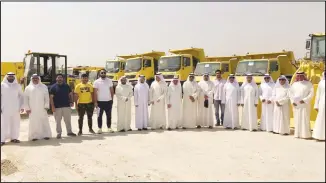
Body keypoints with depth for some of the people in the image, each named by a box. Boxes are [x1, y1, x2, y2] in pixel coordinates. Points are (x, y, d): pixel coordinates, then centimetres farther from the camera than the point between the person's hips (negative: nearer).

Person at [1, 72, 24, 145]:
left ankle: (14, 138, 12)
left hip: (15, 108, 2)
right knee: (4, 124, -2)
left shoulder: (18, 86, 10)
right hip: (5, 108, -2)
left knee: (15, 123, 4)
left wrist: (22, 106, 3)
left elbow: (21, 96, 11)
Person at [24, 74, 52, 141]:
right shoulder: (28, 88, 6)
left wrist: (46, 106, -4)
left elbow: (47, 97, 3)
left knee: (44, 121, 1)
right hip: (32, 109, 0)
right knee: (34, 122, -1)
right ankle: (34, 136, 3)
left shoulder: (44, 87, 5)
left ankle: (45, 135, 7)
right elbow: (25, 98, 4)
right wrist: (27, 108, -2)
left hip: (42, 108, 0)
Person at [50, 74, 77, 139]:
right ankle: (58, 133, 13)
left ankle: (69, 132, 19)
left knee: (68, 120, 9)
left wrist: (72, 102, 1)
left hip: (67, 106, 3)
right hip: (57, 107, -2)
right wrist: (52, 106, -12)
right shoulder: (53, 87, -1)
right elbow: (51, 97, -4)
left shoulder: (66, 86, 8)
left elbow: (71, 94, 14)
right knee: (58, 121, 3)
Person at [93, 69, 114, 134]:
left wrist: (112, 99, 2)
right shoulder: (96, 82, -3)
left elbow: (112, 91, 7)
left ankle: (109, 128, 18)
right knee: (99, 116, 4)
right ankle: (99, 128, 13)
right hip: (100, 101, -2)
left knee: (109, 115, 9)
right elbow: (95, 92, -4)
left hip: (108, 101, 2)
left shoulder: (109, 81, 3)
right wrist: (95, 102, -8)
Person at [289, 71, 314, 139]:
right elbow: (291, 93, 11)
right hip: (296, 105, 3)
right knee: (297, 119, 3)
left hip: (304, 105, -3)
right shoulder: (294, 84, 13)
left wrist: (305, 100, -14)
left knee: (305, 119, -6)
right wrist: (292, 101, -3)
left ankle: (306, 134, -3)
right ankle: (297, 134, 7)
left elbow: (311, 93, -4)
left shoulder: (308, 84, 3)